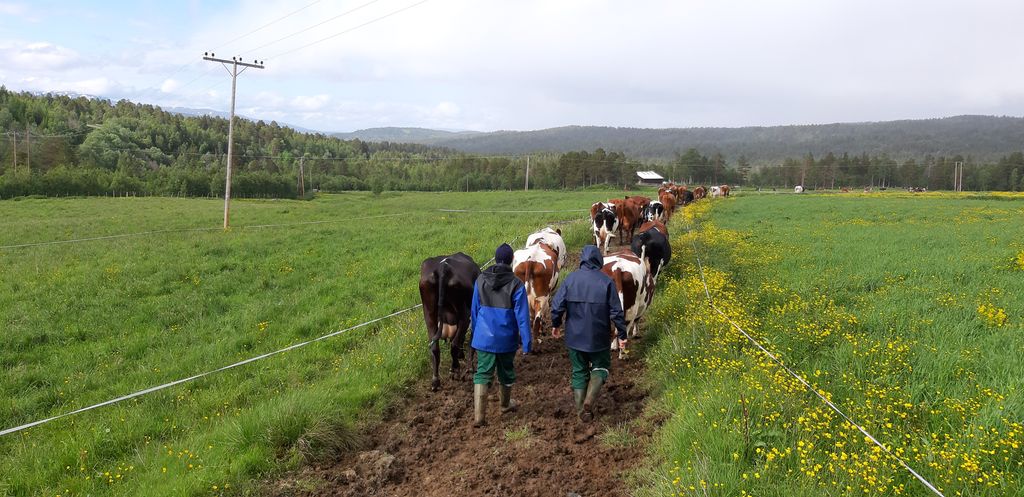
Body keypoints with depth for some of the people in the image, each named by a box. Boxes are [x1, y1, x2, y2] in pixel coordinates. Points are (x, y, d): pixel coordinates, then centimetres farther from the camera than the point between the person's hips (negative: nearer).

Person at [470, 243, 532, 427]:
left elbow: (474, 310, 8)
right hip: (507, 339, -1)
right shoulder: (516, 284, -12)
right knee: (506, 372, 20)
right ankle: (505, 404, 42)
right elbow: (522, 316, -12)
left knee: (482, 374, 4)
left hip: (484, 337, 1)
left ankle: (478, 417, -6)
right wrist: (526, 343, -6)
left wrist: (476, 333, 21)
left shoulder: (481, 280, -2)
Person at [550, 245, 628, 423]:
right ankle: (589, 401, -5)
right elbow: (616, 311, -10)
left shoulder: (570, 279, -5)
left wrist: (555, 324, 13)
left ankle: (581, 411, 20)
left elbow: (557, 306, -4)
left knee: (579, 372, 16)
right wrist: (622, 334, 0)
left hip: (574, 337, 2)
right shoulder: (606, 281, -11)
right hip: (599, 339, -2)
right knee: (600, 368, 17)